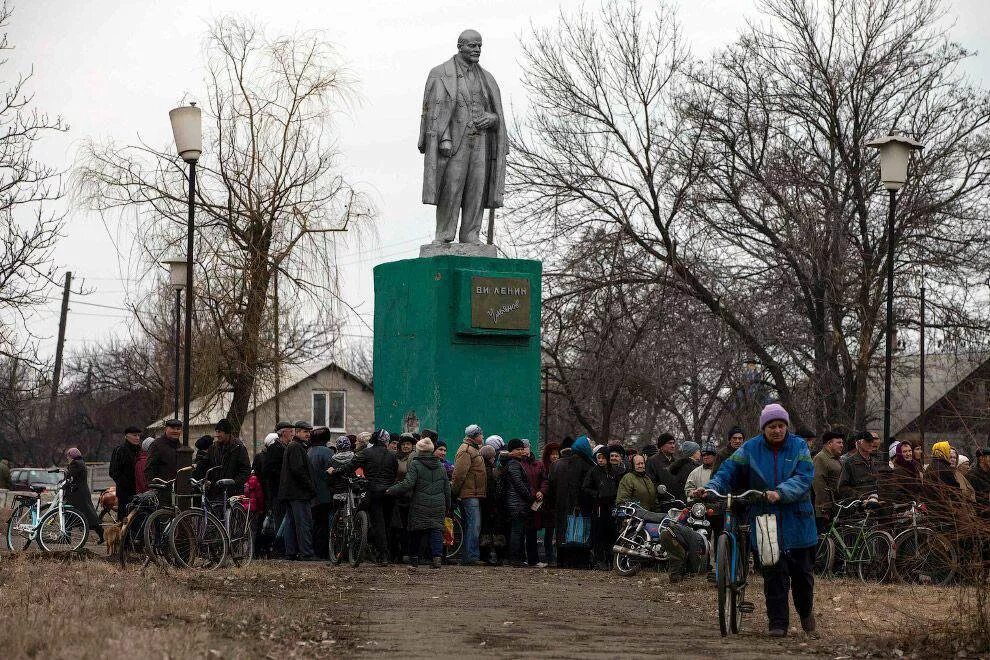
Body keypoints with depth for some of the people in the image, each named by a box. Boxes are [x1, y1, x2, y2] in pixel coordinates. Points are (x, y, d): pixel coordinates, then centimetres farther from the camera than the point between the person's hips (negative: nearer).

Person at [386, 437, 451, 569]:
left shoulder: (415, 464, -5)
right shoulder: (441, 466, 12)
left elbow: (408, 484, -16)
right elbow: (447, 489, 15)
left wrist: (390, 491, -7)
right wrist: (447, 507, 23)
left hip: (420, 506, -3)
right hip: (438, 506, 3)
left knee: (416, 533, 7)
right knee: (436, 530, 0)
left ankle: (414, 559, 15)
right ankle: (437, 556, -17)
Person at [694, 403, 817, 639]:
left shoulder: (799, 446, 0)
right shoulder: (750, 449, 3)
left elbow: (803, 477, -13)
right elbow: (729, 471, -2)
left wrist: (780, 493, -29)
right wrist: (710, 488, -21)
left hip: (797, 521, 0)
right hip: (765, 521, 0)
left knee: (803, 572, 9)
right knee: (774, 573, -4)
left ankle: (806, 614, 32)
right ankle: (778, 623, 4)